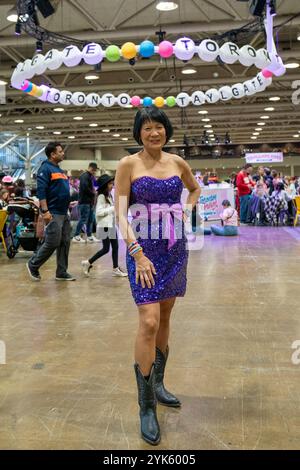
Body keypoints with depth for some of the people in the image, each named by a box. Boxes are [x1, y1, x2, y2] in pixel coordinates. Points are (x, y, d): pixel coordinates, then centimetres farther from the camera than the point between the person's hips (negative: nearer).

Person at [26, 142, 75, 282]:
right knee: (52, 243, -7)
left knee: (64, 243, 8)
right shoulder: (45, 168, -10)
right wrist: (45, 211, -24)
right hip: (53, 213, -9)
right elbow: (41, 191, -18)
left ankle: (62, 272, 15)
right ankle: (33, 265, 12)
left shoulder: (59, 170, 18)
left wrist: (68, 202, 21)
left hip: (64, 213, 9)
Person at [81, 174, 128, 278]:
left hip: (112, 225, 9)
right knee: (106, 249, -5)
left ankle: (115, 268, 13)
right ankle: (88, 262, 8)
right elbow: (99, 212, -19)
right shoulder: (101, 196, -11)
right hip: (104, 226, -9)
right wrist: (113, 209, -18)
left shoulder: (109, 196, 15)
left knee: (115, 247, 7)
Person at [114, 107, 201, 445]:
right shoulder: (128, 164, -6)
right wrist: (137, 253, -19)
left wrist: (187, 210, 6)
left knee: (165, 317, 13)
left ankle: (157, 385, 32)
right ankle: (146, 407, 1)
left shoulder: (177, 162, 6)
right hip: (143, 249, -4)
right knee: (149, 322, -13)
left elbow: (195, 189, 25)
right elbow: (121, 213, -10)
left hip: (175, 249, 5)